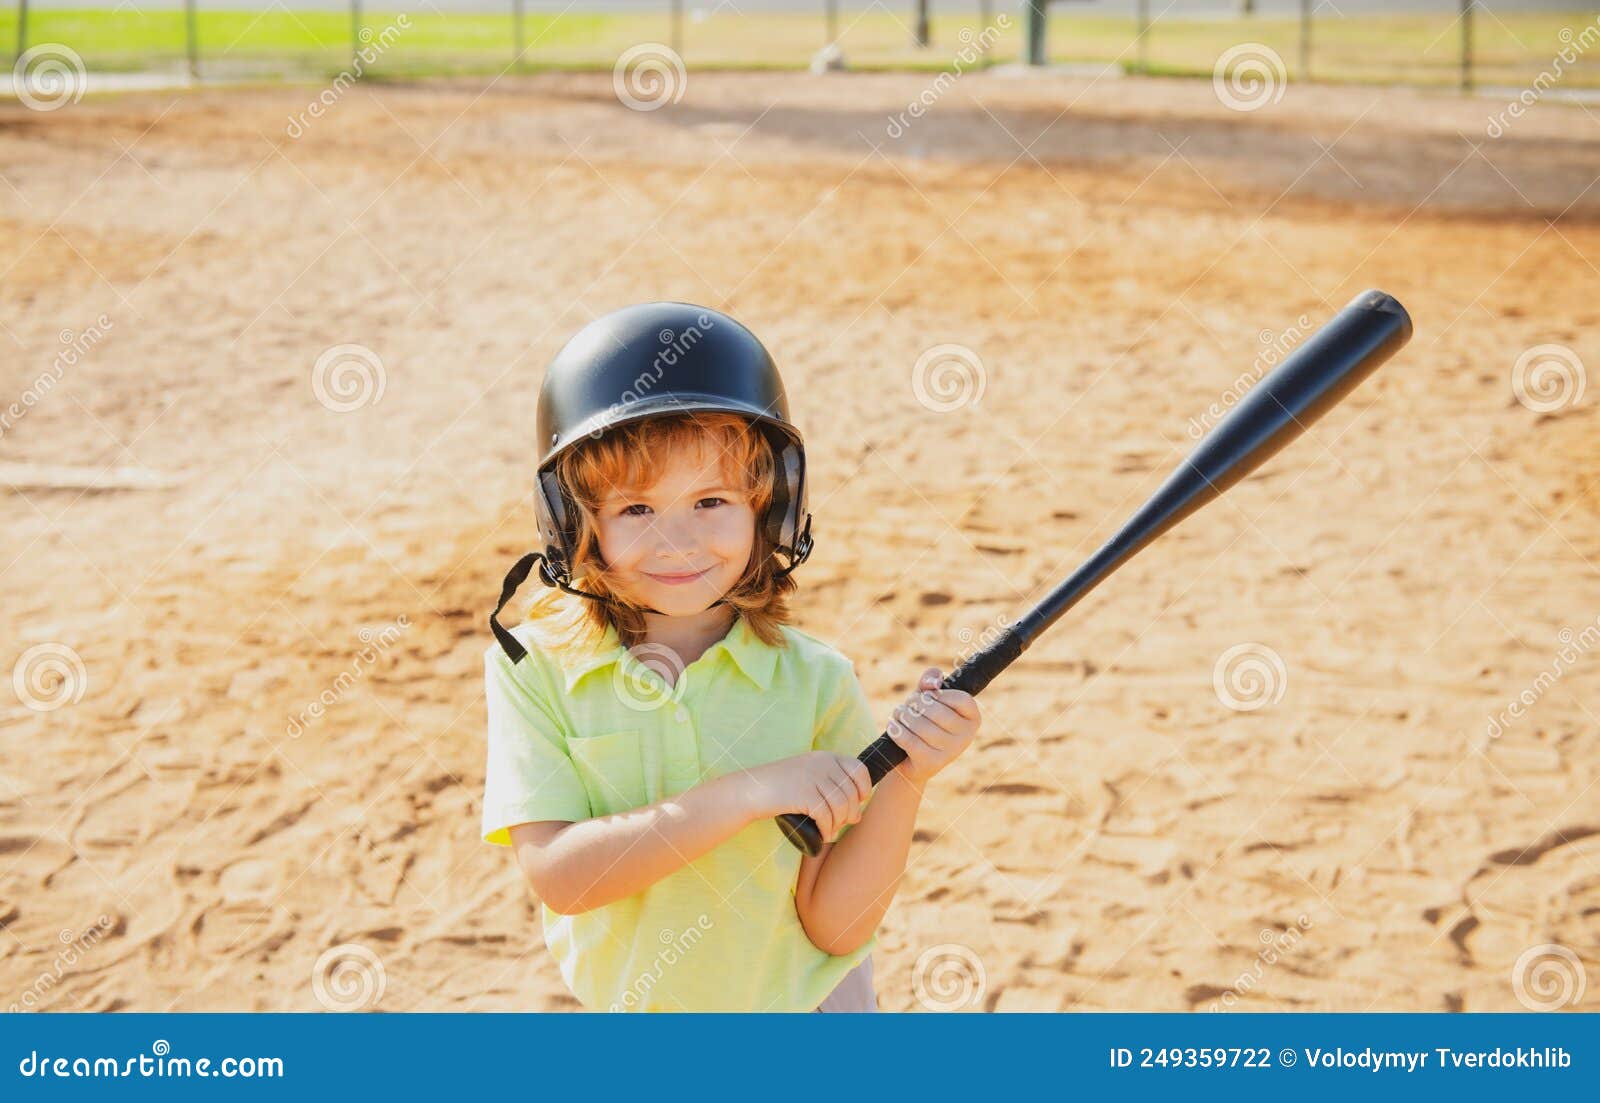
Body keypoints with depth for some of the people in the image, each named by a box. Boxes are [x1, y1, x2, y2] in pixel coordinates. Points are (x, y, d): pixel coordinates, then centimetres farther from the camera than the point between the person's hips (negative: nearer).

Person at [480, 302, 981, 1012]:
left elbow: (834, 925, -14)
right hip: (625, 1005, 1)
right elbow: (556, 876, -24)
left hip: (804, 1006, 0)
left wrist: (903, 782, -29)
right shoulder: (533, 671, -13)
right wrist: (747, 793, -30)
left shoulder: (815, 682, -14)